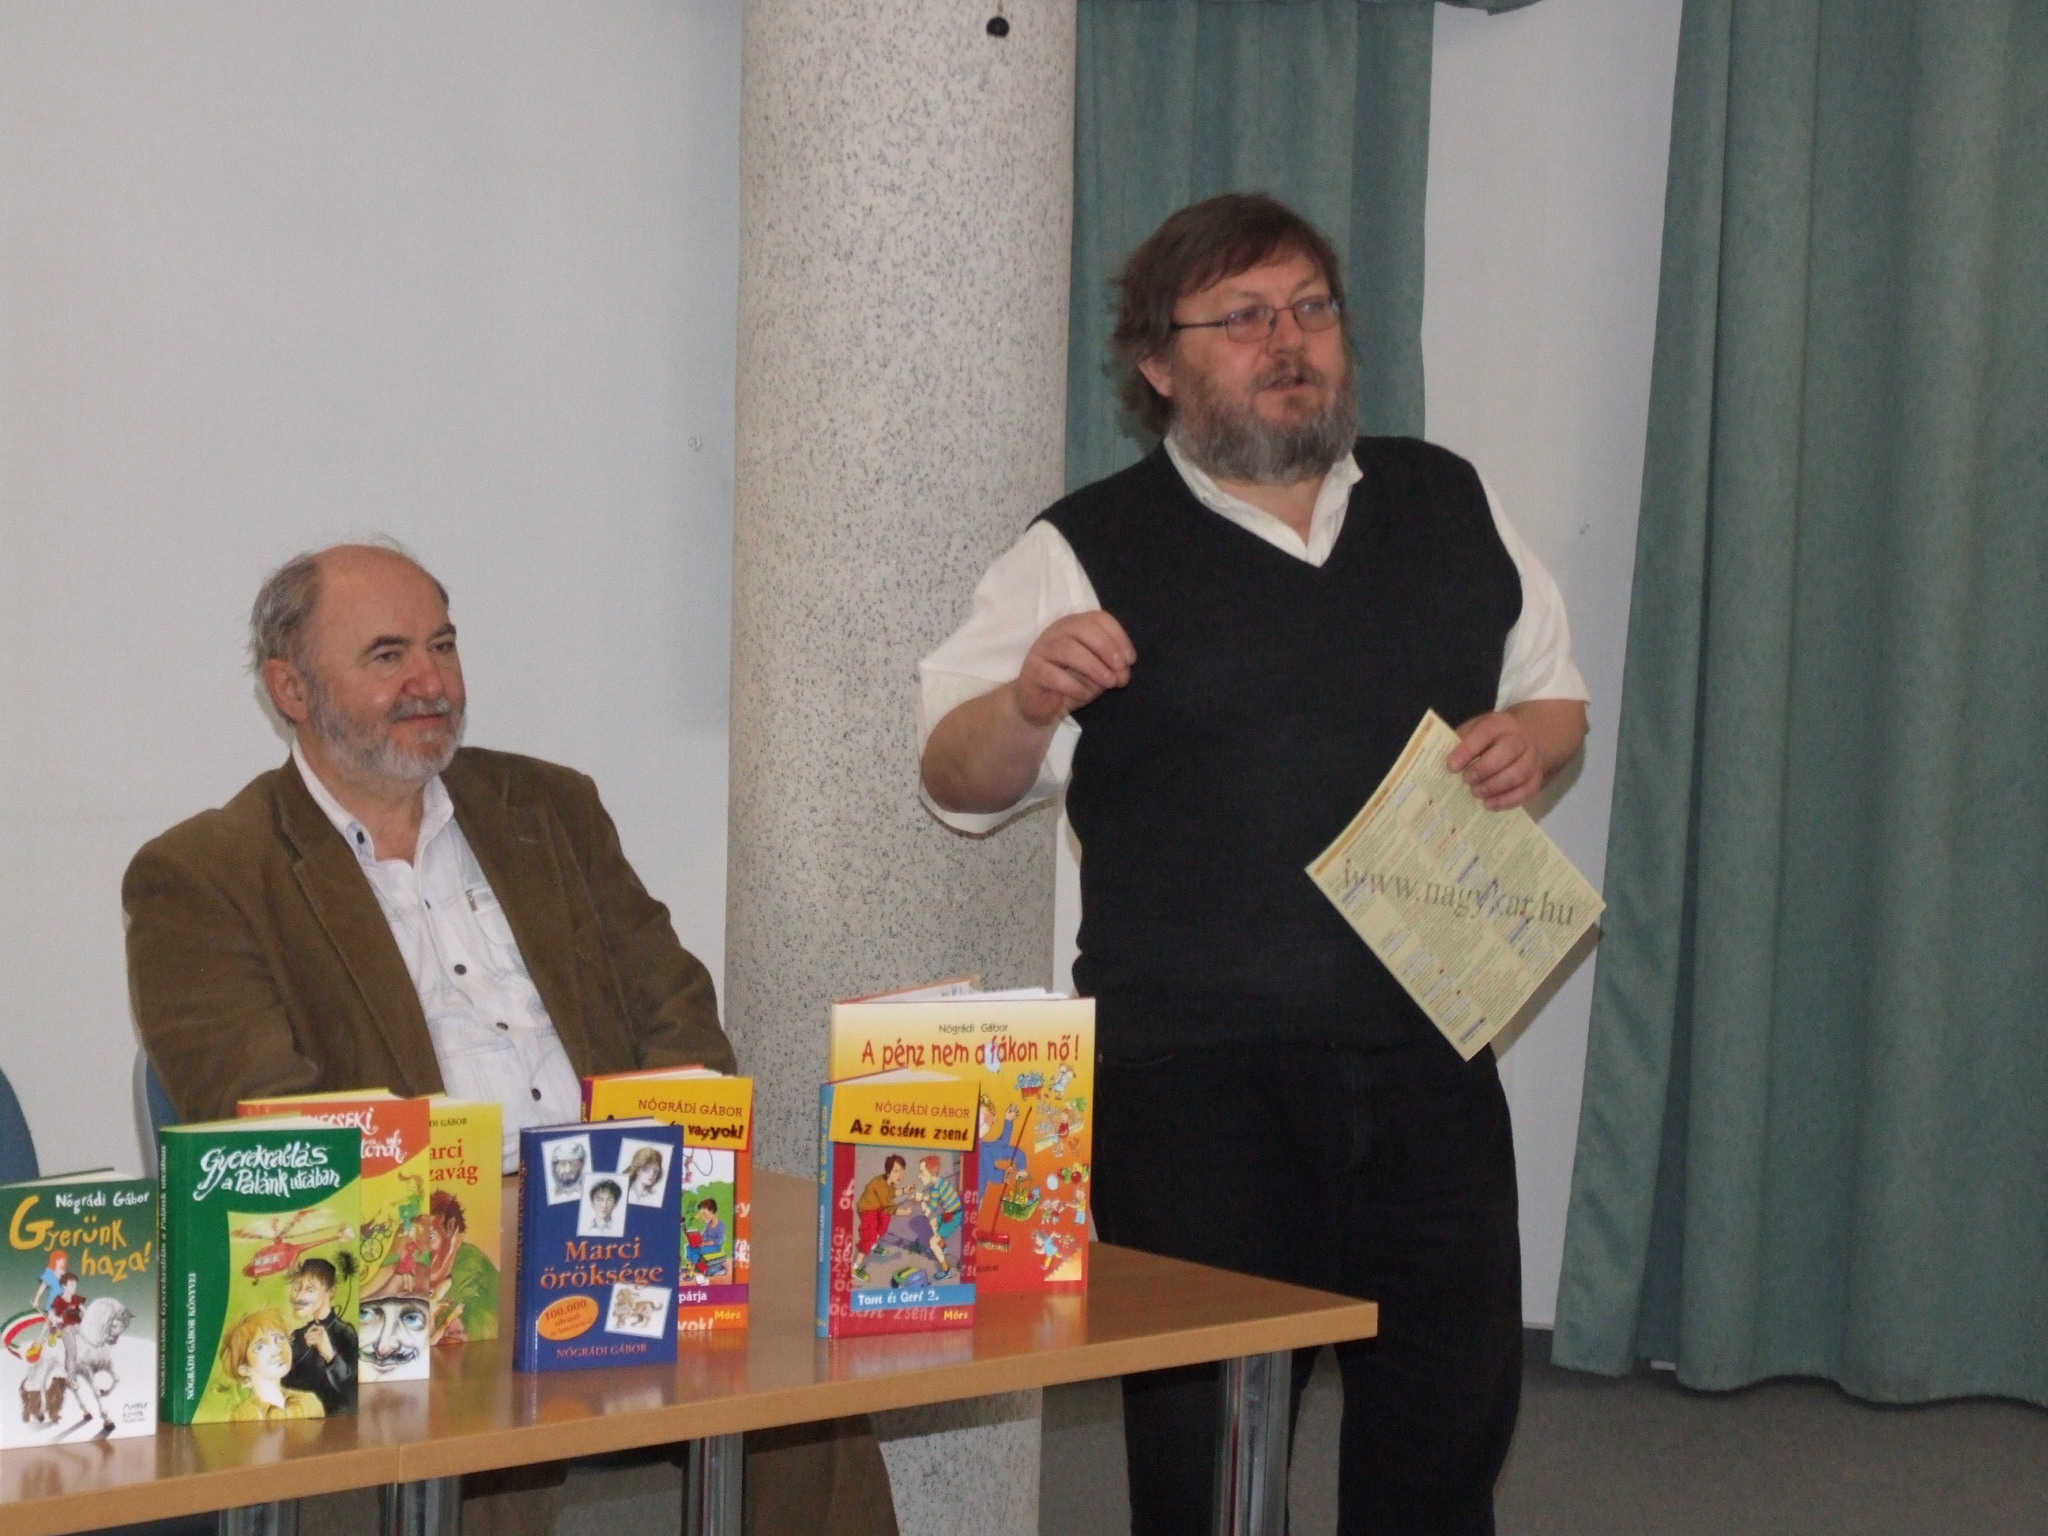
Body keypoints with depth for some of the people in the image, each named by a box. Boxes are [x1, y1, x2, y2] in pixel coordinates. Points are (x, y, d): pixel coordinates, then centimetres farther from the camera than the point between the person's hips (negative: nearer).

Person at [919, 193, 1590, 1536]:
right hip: (1195, 1083, -3)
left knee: (1452, 1422, 11)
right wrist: (1032, 700, -24)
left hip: (1428, 1068, 4)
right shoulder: (1088, 555, 0)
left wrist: (1533, 739, -1)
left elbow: (1556, 696, 22)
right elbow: (960, 778, -2)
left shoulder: (1452, 508, 13)